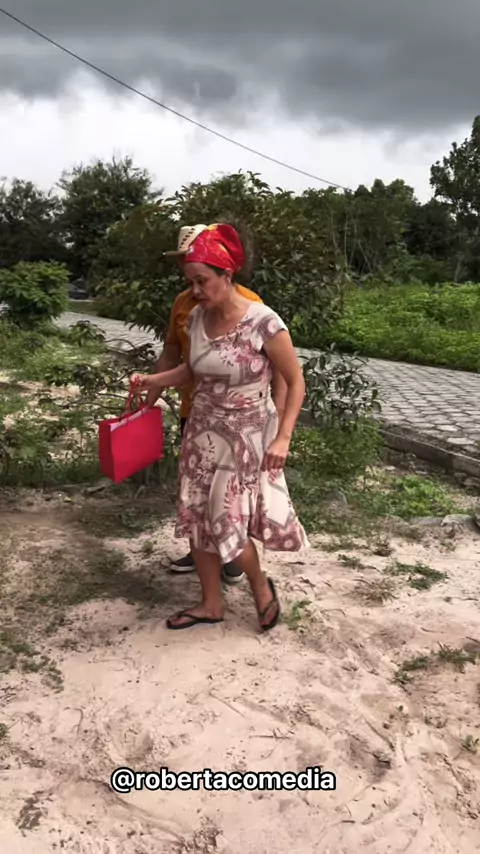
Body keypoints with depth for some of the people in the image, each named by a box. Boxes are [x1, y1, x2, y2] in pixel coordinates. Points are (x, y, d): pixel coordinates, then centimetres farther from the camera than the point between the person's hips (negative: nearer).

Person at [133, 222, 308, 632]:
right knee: (197, 518, 9)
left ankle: (261, 585, 27)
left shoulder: (264, 322, -19)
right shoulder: (197, 318, -1)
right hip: (202, 433, 6)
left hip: (247, 437, -6)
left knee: (228, 522, -3)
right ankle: (211, 603, 28)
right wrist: (153, 381, 0)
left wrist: (283, 438, -19)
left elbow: (295, 382, -12)